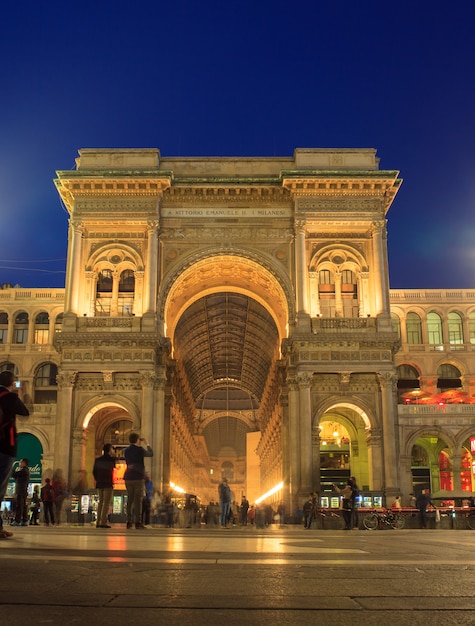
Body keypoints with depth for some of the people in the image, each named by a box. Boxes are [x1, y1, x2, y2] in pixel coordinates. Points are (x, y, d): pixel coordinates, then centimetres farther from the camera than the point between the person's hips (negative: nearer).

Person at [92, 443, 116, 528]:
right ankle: (103, 522, -12)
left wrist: (97, 480, 16)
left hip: (99, 483, 5)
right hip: (108, 483, -5)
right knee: (106, 502, -4)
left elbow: (94, 471, 7)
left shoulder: (98, 459, 7)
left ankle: (98, 522, 10)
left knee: (100, 501, 14)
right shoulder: (112, 459, -6)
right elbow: (115, 467, 11)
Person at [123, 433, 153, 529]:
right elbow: (150, 454, 8)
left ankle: (129, 522, 8)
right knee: (138, 499, -5)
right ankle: (138, 522, -9)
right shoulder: (140, 450, -7)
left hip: (128, 477, 5)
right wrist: (146, 444, 22)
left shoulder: (126, 450, 8)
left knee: (130, 499, 10)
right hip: (138, 477, -5)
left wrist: (140, 446, 29)